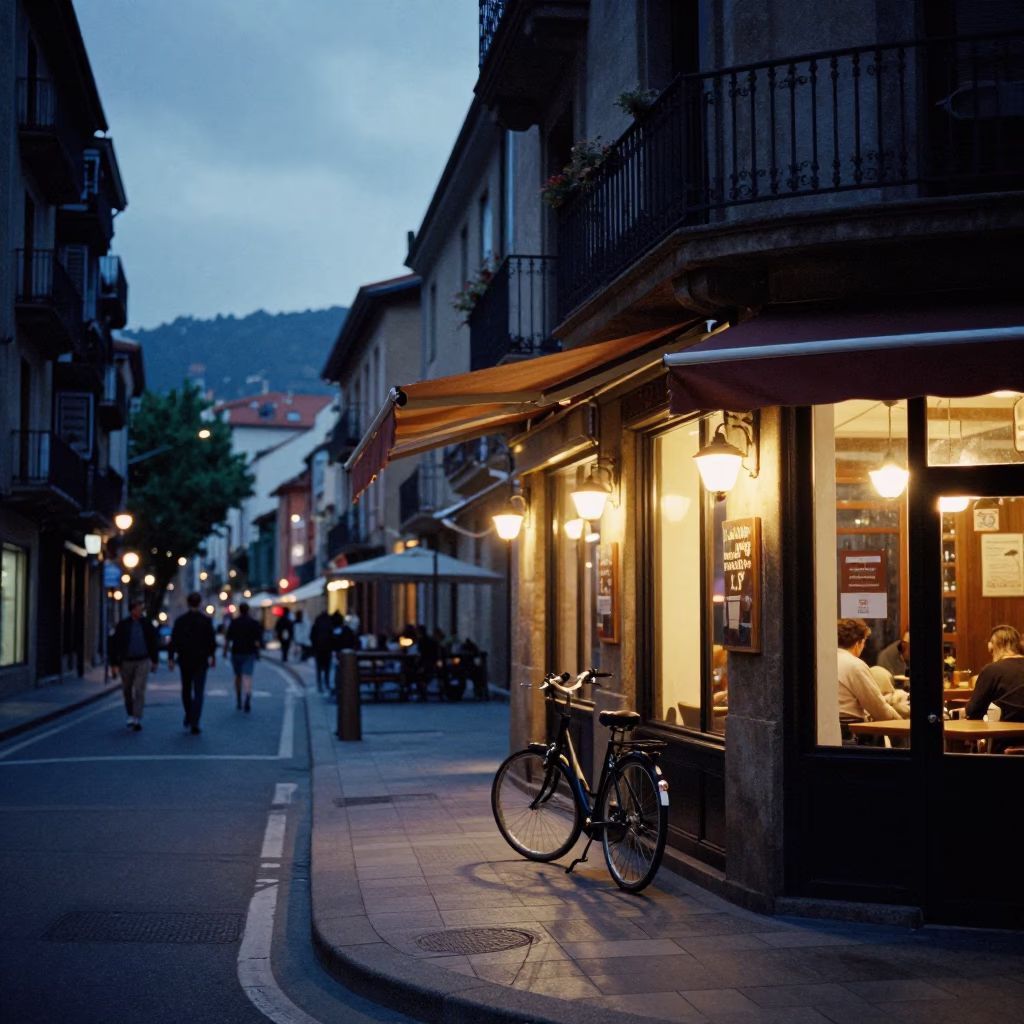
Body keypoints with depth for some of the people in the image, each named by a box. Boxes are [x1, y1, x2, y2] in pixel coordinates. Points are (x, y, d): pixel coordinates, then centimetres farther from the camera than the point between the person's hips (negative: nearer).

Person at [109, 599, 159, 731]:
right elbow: (114, 645, -2)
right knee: (127, 690, 10)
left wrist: (155, 661, 11)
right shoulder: (122, 625, -2)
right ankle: (131, 715, 30)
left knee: (139, 690, -12)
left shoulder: (147, 624, 1)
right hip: (126, 662, 1)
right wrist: (114, 664, -7)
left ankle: (137, 718, -13)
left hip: (143, 662, -1)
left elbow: (154, 643, 10)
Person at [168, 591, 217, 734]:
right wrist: (213, 657, 12)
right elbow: (212, 641, 0)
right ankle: (194, 723, -11)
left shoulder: (180, 620, -4)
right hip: (201, 661, -1)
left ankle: (189, 717, 29)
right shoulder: (206, 620, -5)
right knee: (198, 692, -1)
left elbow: (174, 641, -6)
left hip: (185, 660, 1)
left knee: (186, 689, 20)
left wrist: (170, 658, -3)